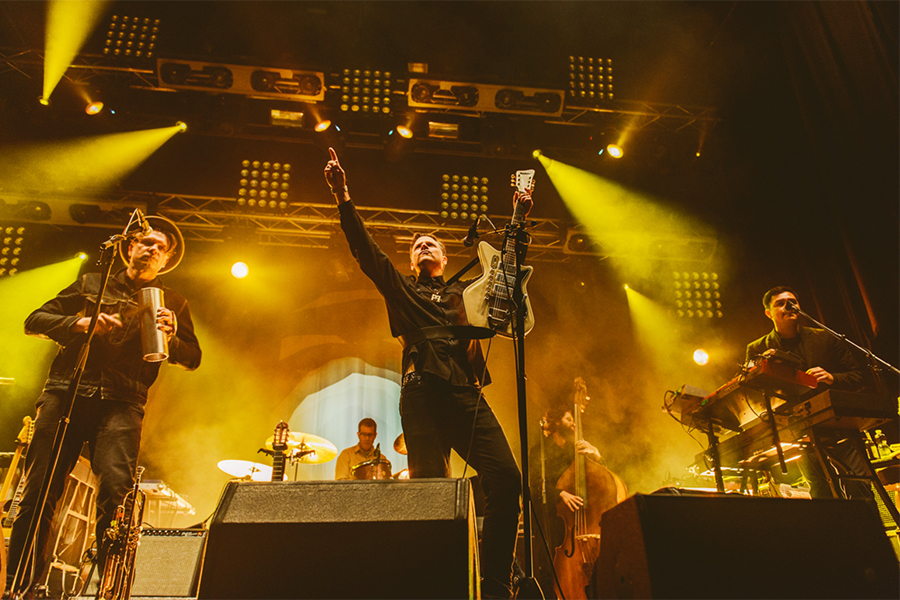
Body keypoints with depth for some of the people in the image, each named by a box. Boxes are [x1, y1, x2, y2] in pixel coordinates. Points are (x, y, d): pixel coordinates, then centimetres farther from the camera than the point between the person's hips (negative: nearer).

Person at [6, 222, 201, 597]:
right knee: (38, 494, -3)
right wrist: (79, 323, -2)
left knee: (116, 493, -18)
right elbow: (34, 321, 17)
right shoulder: (91, 284, 21)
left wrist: (172, 336, -8)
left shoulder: (172, 303, 19)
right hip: (65, 392, 2)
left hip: (121, 403, -1)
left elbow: (192, 359, 13)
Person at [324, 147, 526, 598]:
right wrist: (343, 198, 5)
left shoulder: (465, 291, 31)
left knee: (505, 477, -15)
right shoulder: (400, 289, 24)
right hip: (422, 394, -2)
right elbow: (366, 250, 14)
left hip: (467, 393, 2)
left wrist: (520, 215, 25)